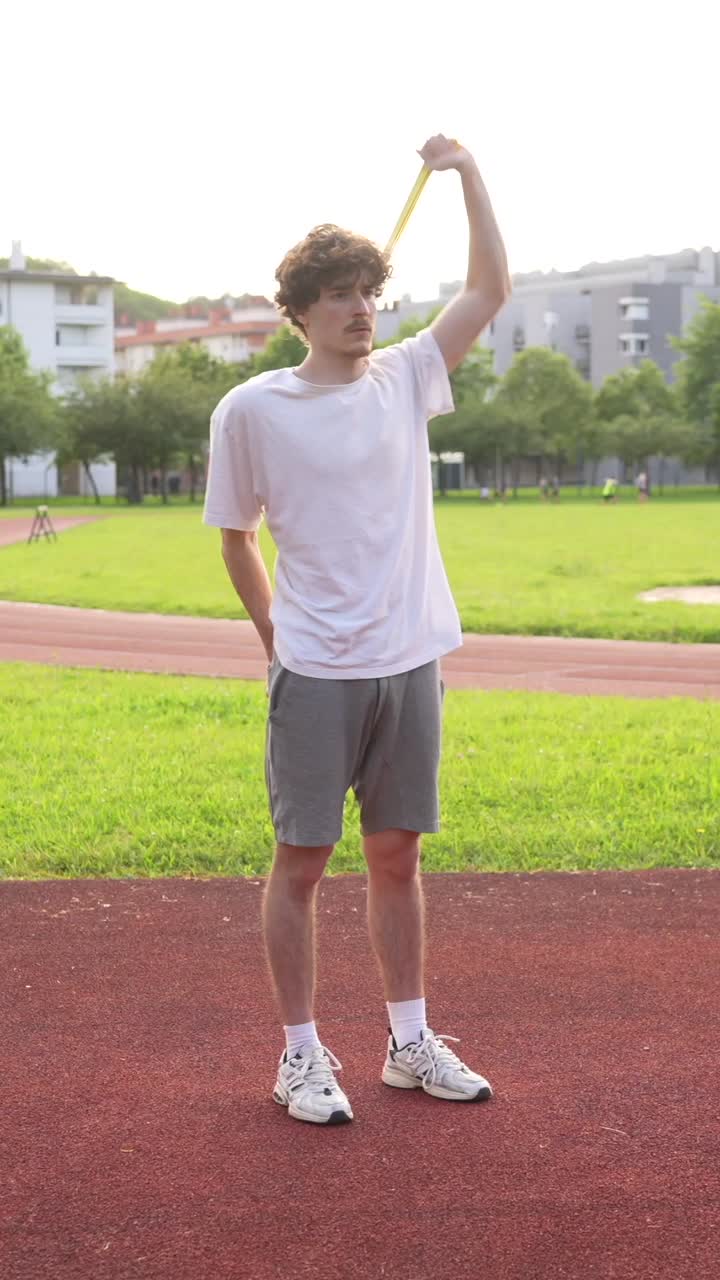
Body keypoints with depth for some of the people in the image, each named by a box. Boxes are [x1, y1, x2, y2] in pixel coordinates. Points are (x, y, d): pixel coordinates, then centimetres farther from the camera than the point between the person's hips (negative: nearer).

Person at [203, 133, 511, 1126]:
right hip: (314, 674, -3)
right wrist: (275, 635, 4)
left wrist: (466, 171, 0)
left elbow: (491, 289, 7)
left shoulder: (405, 378, 6)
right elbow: (237, 535, 6)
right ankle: (302, 1056, 13)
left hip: (409, 664, 4)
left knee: (397, 857, 12)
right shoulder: (251, 410, -4)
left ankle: (410, 1042, 23)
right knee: (302, 861, 2)